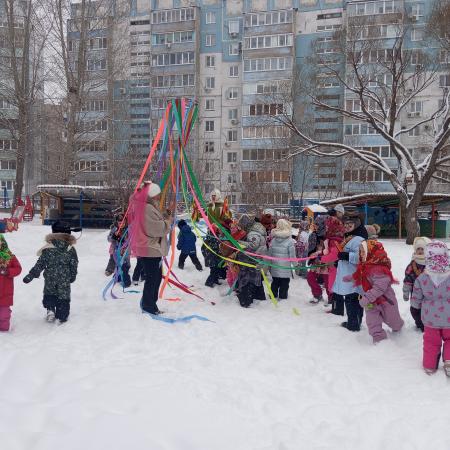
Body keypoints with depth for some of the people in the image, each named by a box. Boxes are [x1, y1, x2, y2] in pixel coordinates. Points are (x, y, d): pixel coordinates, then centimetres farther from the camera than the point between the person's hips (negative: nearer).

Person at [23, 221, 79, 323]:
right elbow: (74, 265, 0)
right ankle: (62, 316, 13)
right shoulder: (71, 249, -6)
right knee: (63, 296, 10)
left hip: (50, 279, 0)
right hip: (65, 280, 0)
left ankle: (50, 309, 4)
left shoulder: (47, 249, -10)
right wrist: (72, 276, 13)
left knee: (49, 294, 22)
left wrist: (31, 275, -1)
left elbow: (40, 264, -8)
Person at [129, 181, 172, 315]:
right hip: (151, 249, -11)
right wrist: (169, 219, -9)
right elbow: (159, 228, -23)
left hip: (151, 248, 11)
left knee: (156, 276, 18)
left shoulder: (148, 206, 12)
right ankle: (148, 305, 12)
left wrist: (165, 214, 4)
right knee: (152, 278, 0)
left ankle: (148, 303, 28)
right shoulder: (148, 208, -22)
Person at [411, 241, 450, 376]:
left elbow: (416, 300, -6)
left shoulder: (422, 278, -16)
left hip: (430, 318, 1)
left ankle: (430, 365, 29)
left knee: (431, 341, 19)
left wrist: (418, 305, 16)